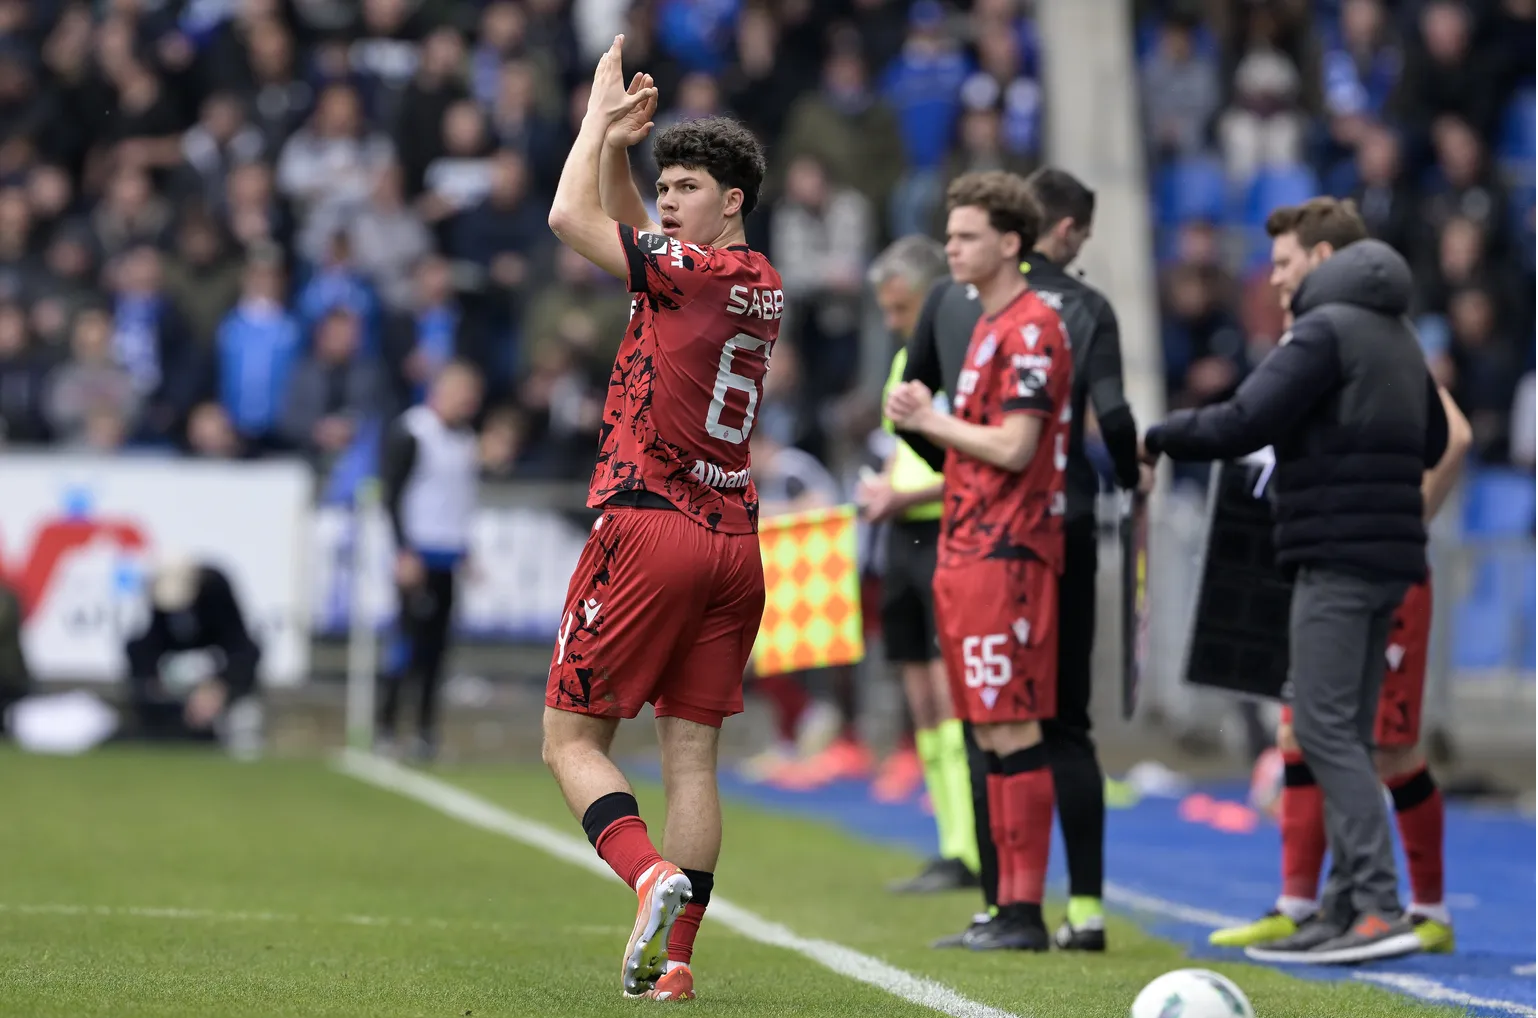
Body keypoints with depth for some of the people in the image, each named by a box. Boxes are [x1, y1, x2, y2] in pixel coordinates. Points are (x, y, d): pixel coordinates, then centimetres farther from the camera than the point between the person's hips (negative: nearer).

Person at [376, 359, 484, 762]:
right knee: (412, 636, -10)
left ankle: (426, 731, 7)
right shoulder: (409, 434, -9)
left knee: (436, 645, 5)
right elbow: (391, 494, -11)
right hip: (418, 557, -7)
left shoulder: (466, 438, 15)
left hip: (453, 558, 7)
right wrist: (404, 552, -16)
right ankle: (385, 726, -4)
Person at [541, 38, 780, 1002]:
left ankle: (654, 876, -23)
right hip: (735, 543, 8)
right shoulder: (765, 287, 14)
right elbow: (625, 225, 27)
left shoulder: (695, 272, -10)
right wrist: (620, 145, 15)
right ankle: (674, 955, 0)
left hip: (649, 527, -8)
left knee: (573, 739, -1)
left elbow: (572, 218, -9)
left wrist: (600, 113, 2)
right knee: (693, 753, 5)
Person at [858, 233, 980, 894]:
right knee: (923, 704, 7)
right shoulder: (907, 359, 17)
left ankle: (969, 855, -13)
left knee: (952, 692, -13)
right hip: (906, 539, 9)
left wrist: (907, 497, -19)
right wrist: (881, 488, 7)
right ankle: (952, 848, 11)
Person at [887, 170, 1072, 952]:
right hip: (970, 554, 10)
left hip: (1006, 555, -10)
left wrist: (929, 419, -8)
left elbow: (1014, 448, -18)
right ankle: (1008, 905, 12)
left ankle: (1026, 911, -9)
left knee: (1012, 729, -10)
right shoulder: (990, 325, 19)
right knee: (991, 734, 9)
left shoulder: (1030, 329, -12)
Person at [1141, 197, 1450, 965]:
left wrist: (1156, 439, -3)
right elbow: (1433, 439, 27)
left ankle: (1379, 908, -17)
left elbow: (1243, 422, -16)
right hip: (1387, 555, 9)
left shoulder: (1324, 330, -10)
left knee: (1324, 730, -10)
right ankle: (1345, 909, 10)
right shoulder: (1397, 336, 19)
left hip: (1337, 556, -9)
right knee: (1347, 735, 11)